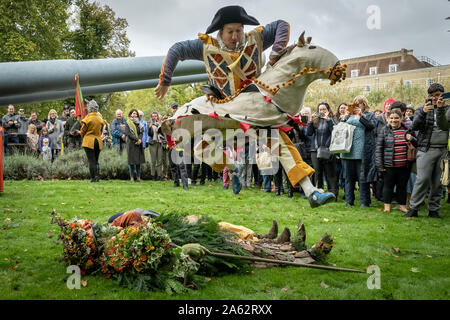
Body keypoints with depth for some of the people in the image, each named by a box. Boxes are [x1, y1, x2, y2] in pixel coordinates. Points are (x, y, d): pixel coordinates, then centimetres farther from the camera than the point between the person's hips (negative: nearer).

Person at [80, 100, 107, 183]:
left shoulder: (87, 118, -10)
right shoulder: (100, 118, 5)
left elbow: (82, 132, -1)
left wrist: (84, 137, 18)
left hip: (89, 141, -5)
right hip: (98, 141, 5)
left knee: (91, 160, -2)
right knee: (96, 160, 13)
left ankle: (93, 178, -4)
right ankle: (97, 176, 8)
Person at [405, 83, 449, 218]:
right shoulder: (422, 109, 10)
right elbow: (414, 126, -5)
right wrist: (423, 113, -20)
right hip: (426, 150, -2)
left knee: (438, 182, 6)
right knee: (422, 180, -8)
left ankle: (434, 210, 15)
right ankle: (413, 208, -1)